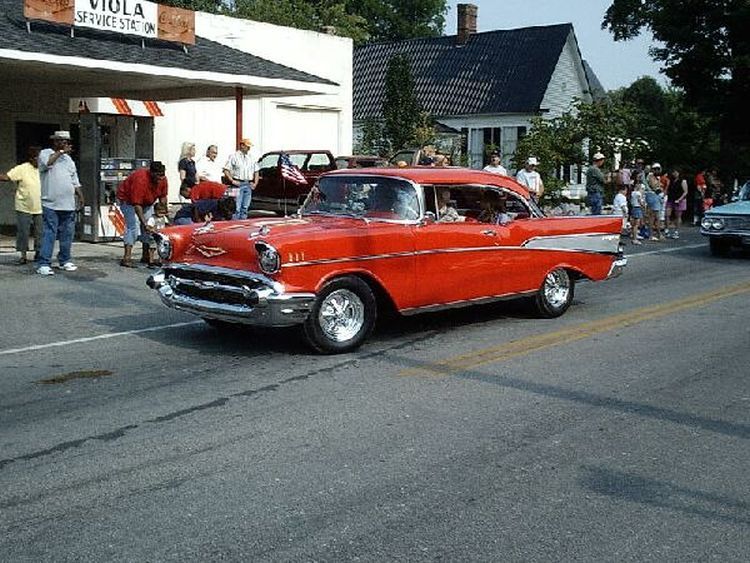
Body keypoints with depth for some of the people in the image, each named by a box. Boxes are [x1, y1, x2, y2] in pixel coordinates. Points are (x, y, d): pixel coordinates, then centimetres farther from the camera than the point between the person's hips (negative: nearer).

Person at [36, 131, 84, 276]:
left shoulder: (68, 158, 20)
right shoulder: (45, 153, 2)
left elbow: (74, 180, 22)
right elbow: (47, 163, -22)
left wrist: (80, 195, 11)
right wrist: (60, 151, -13)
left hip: (69, 204, 6)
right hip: (51, 204, -6)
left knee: (67, 234, 9)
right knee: (49, 234, -9)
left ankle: (65, 260, 20)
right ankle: (43, 264, -9)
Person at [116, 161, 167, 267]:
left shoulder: (163, 179, -18)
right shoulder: (140, 180, -39)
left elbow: (163, 197, -2)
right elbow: (136, 204, -38)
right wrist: (144, 223, -41)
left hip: (147, 202, 7)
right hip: (128, 199, -7)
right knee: (133, 225, -20)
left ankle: (146, 256, 12)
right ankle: (127, 258, -25)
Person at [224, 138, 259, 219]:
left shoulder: (252, 158, 16)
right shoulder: (234, 156, 0)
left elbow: (256, 172, 22)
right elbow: (226, 170, -2)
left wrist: (255, 183, 10)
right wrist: (232, 181, -11)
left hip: (248, 184, 5)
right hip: (238, 184, -5)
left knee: (245, 207, 7)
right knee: (237, 207, -10)